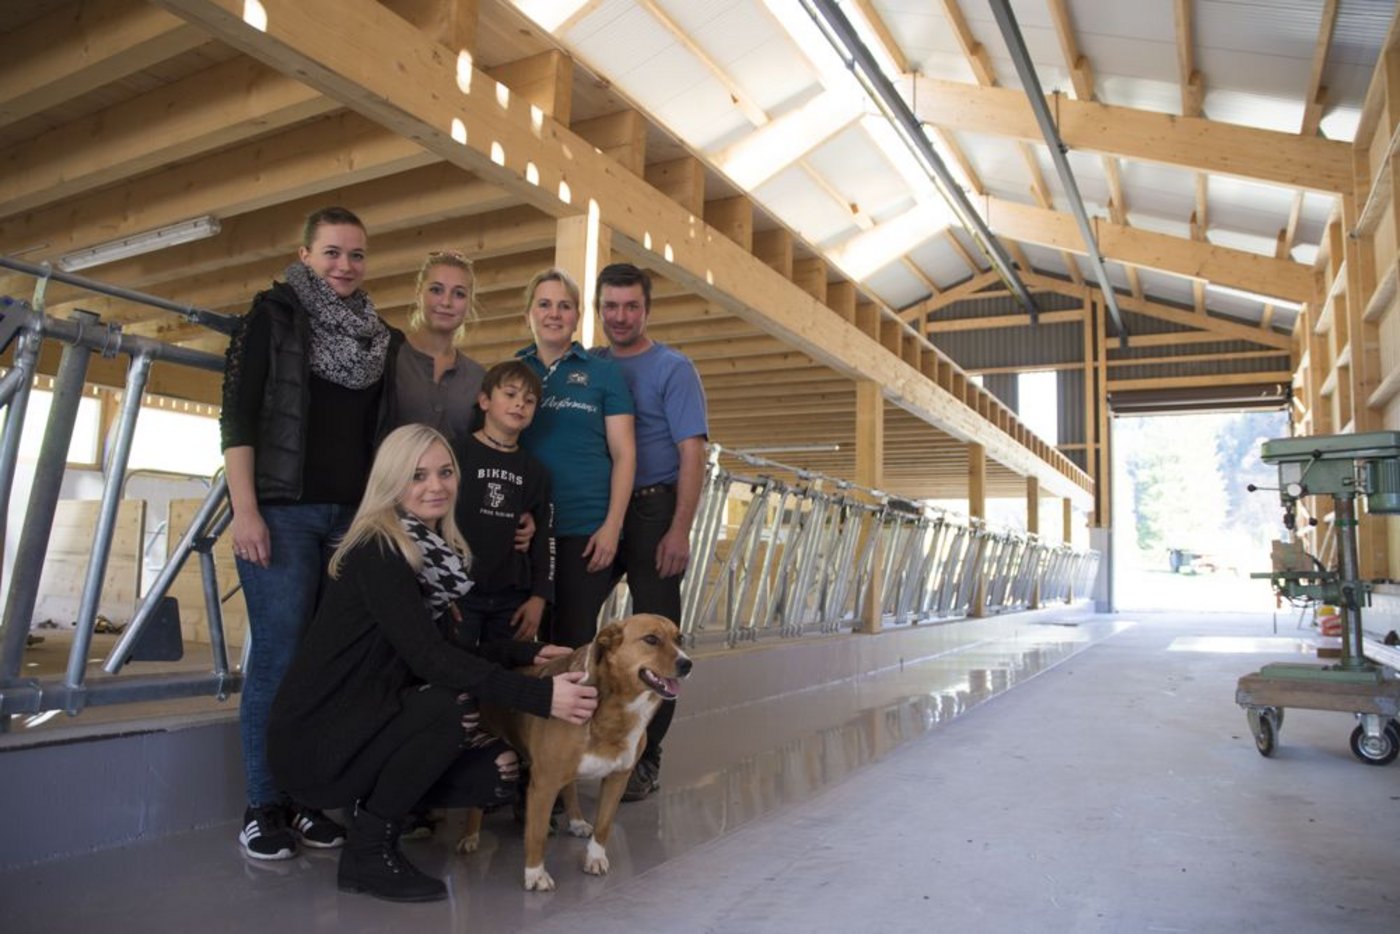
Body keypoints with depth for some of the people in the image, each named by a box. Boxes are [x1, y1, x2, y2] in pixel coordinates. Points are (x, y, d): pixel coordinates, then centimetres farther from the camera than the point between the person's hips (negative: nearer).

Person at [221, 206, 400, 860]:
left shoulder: (379, 338, 15)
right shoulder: (273, 314, 2)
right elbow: (238, 414, -5)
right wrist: (245, 510, -13)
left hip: (353, 514, 4)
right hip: (283, 510, -4)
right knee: (279, 653, -5)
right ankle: (263, 806, 7)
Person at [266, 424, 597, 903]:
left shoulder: (435, 551, 6)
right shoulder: (377, 551, -20)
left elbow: (443, 651, 10)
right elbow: (428, 658, -29)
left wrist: (525, 652, -1)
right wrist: (540, 695, -33)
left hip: (366, 726, 7)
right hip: (314, 739, -7)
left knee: (498, 771, -7)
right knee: (454, 704, -29)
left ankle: (377, 802, 13)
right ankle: (367, 853, -10)